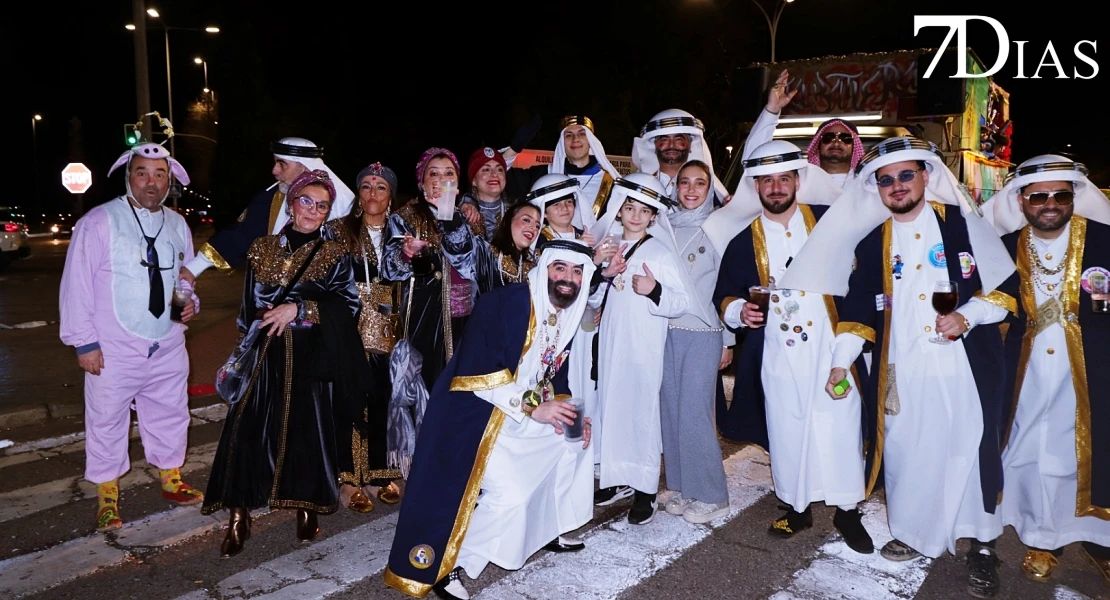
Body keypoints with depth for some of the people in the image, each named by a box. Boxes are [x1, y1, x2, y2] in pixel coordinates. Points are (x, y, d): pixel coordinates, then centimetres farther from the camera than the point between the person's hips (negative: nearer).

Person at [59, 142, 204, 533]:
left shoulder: (177, 225, 7)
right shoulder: (98, 222, -10)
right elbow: (76, 284, -10)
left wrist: (190, 300, -2)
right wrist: (84, 341, -11)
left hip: (168, 347, 5)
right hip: (114, 350, -5)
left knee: (170, 415, 16)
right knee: (107, 421, 7)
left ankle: (171, 481, 35)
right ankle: (107, 498, 24)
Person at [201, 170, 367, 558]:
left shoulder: (335, 256, 3)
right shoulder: (262, 249, 9)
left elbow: (347, 304, -10)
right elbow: (248, 306, 14)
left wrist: (299, 308, -17)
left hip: (311, 358, -1)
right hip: (264, 357, 2)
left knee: (308, 430, 2)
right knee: (248, 430, -3)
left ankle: (307, 508, 20)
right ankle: (239, 517, 7)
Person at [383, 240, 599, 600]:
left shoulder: (566, 315, 3)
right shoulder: (506, 303, -23)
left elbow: (555, 376, 15)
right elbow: (477, 374, -28)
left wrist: (569, 414, -1)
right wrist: (533, 407, -27)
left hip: (527, 413, 9)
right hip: (475, 414, -9)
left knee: (575, 442, 16)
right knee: (508, 495, -20)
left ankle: (549, 528, 30)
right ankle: (447, 566, -3)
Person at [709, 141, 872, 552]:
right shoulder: (744, 241, 7)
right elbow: (724, 293, 12)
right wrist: (739, 310, -9)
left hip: (831, 346, -1)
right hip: (778, 354, 2)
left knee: (840, 428, 1)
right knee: (787, 431, 10)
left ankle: (847, 511, 20)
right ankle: (797, 507, 29)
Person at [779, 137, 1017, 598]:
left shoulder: (963, 223, 0)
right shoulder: (871, 244, 10)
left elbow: (1006, 288, -1)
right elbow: (859, 309, 11)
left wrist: (966, 317, -16)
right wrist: (840, 361, 5)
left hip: (964, 365, -3)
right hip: (900, 372, 3)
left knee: (970, 450, 1)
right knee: (905, 451, 9)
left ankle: (983, 546, 18)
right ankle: (914, 534, 29)